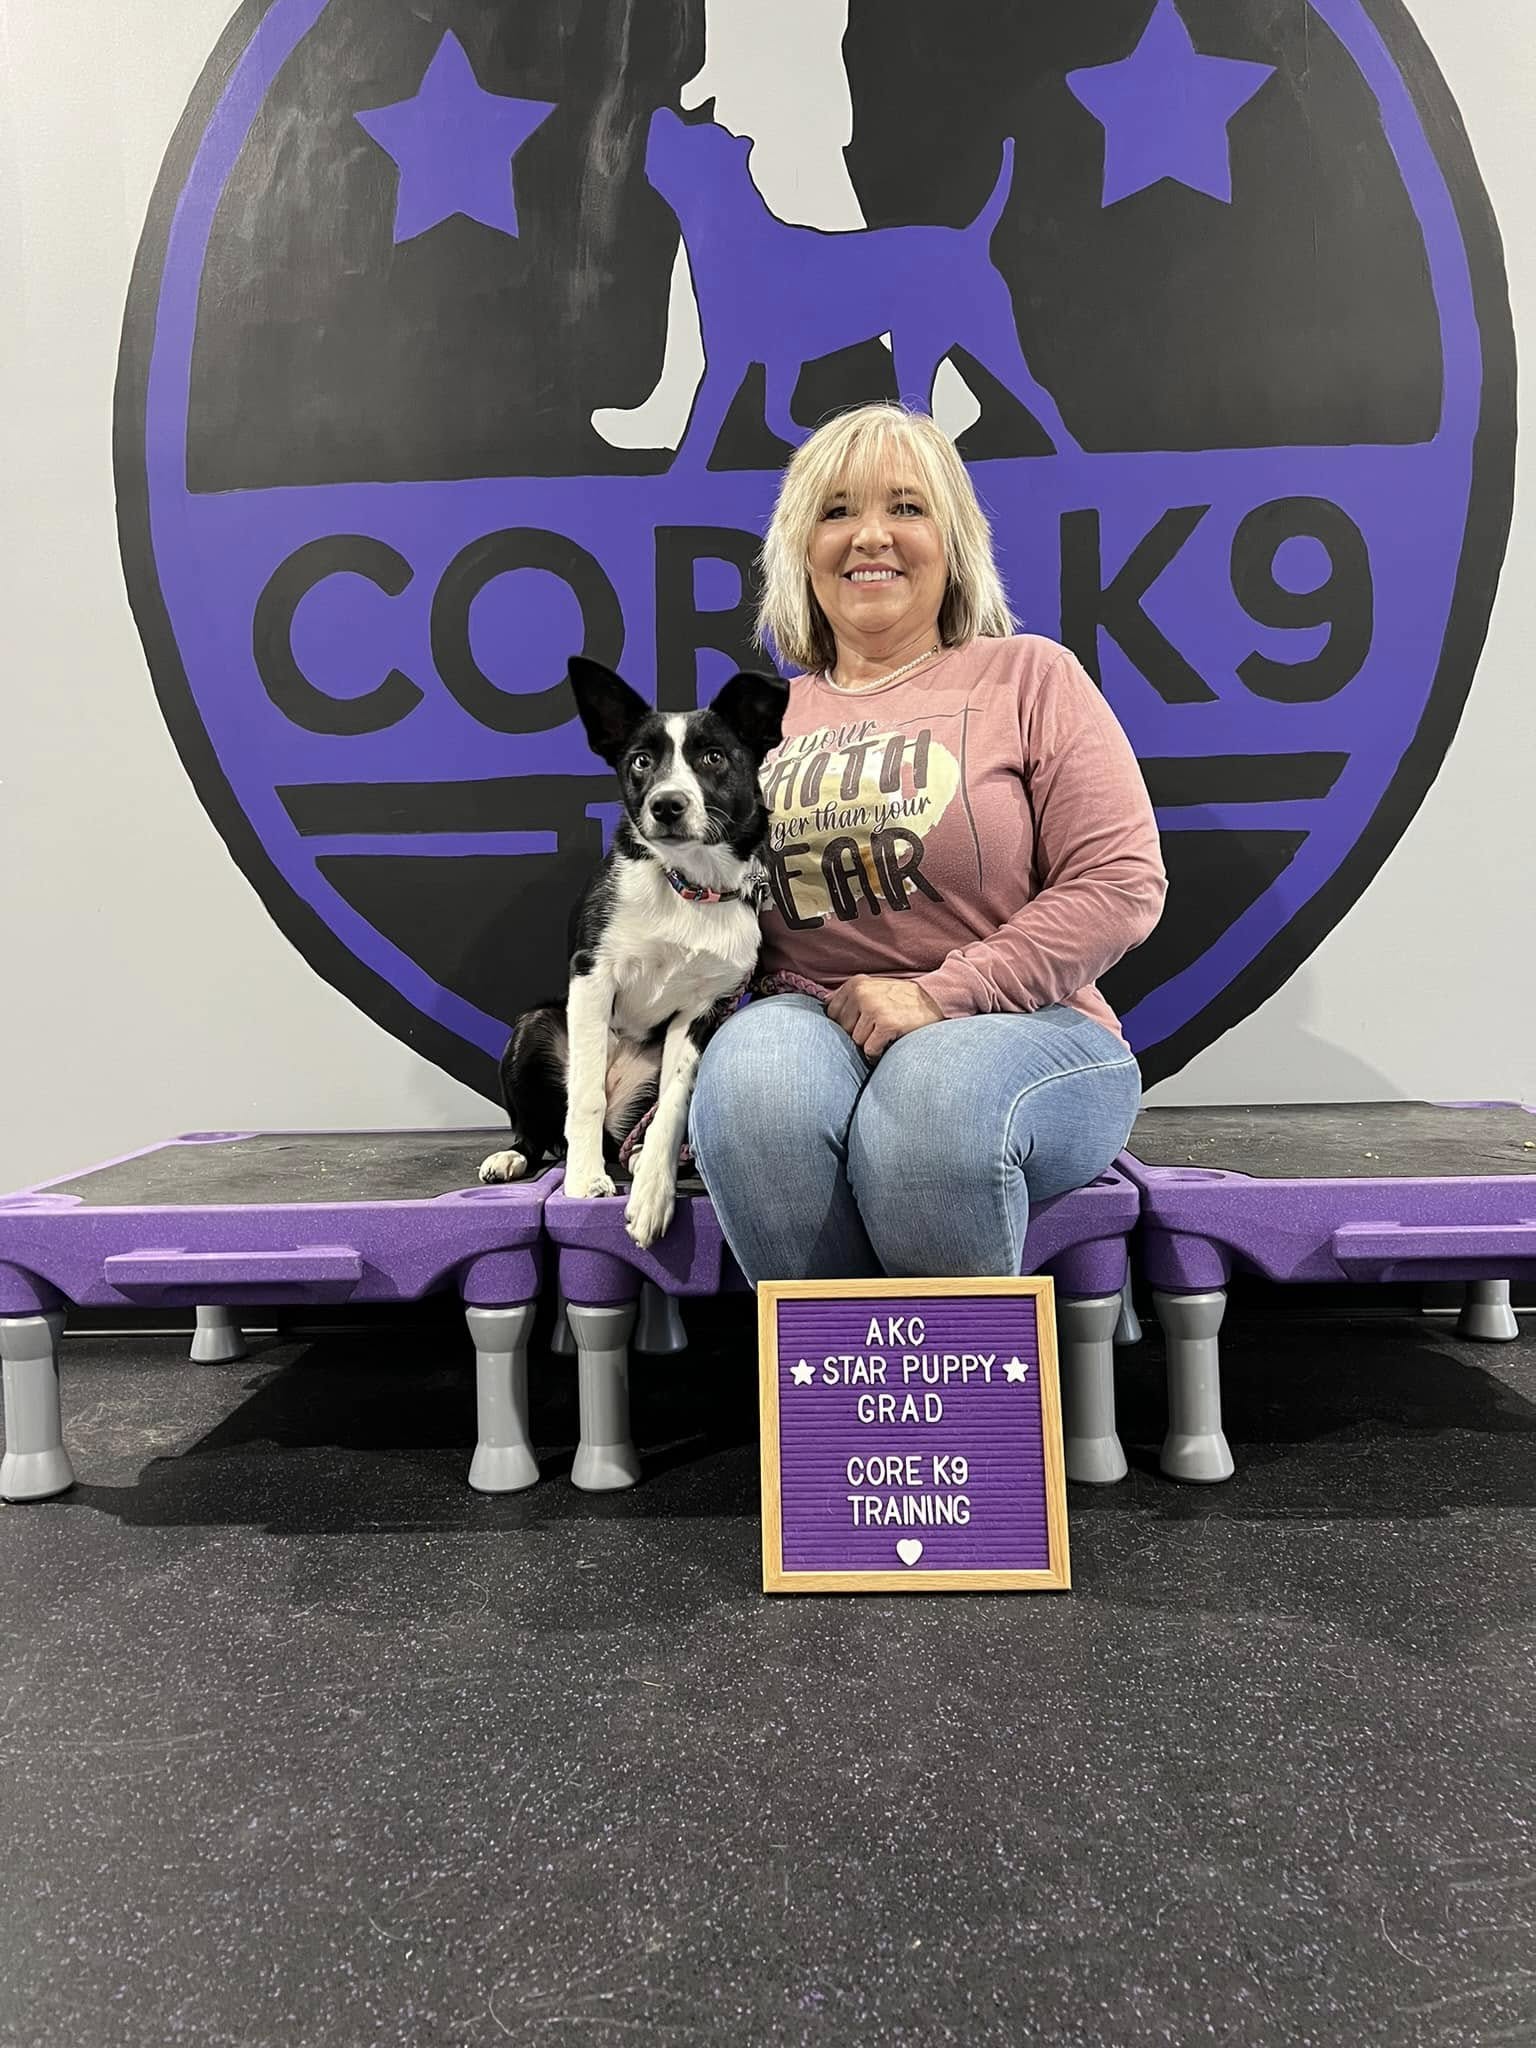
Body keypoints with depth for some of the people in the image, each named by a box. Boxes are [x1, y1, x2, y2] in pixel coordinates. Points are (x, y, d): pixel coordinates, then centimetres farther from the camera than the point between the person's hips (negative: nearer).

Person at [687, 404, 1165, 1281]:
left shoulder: (1028, 674, 6)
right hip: (807, 1023, 2)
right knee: (752, 1082, -32)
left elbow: (1121, 880, -4)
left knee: (928, 1103, -36)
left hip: (1020, 1023, -2)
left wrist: (939, 995, -13)